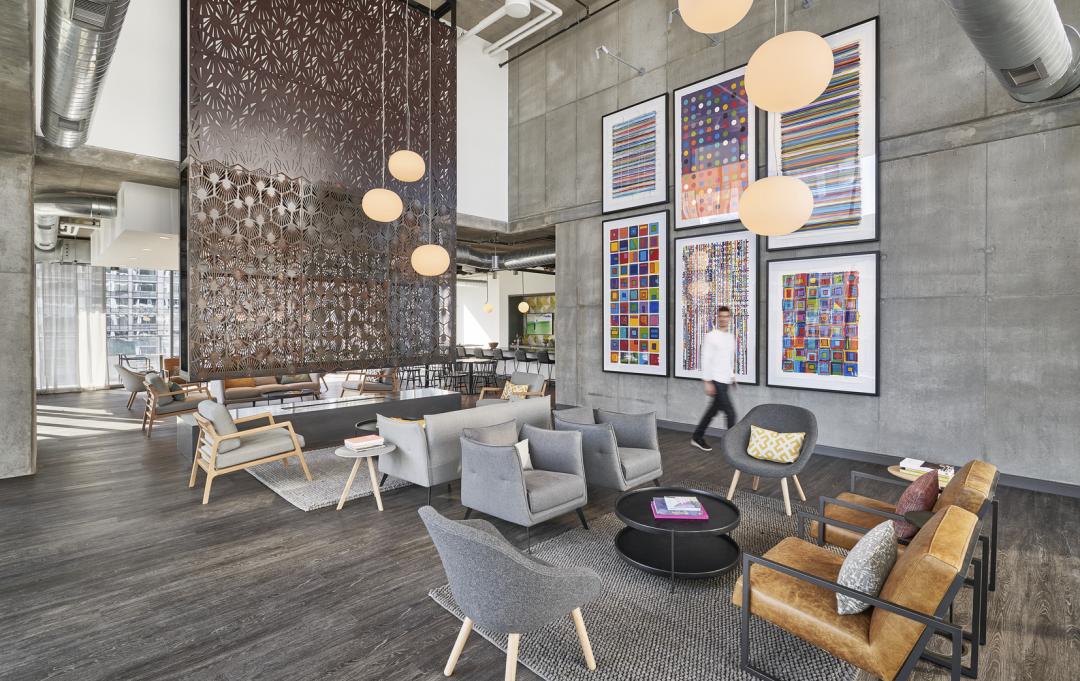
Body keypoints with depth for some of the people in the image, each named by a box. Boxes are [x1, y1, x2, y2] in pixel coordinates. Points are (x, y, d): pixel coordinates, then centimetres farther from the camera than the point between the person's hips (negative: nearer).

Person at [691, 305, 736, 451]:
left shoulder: (731, 336, 12)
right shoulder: (711, 336, -11)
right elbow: (705, 360, -14)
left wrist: (732, 376, 20)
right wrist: (707, 382, -17)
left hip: (725, 380, 8)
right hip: (716, 380, -8)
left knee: (713, 410, 14)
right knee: (730, 413, -7)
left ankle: (697, 437, 26)